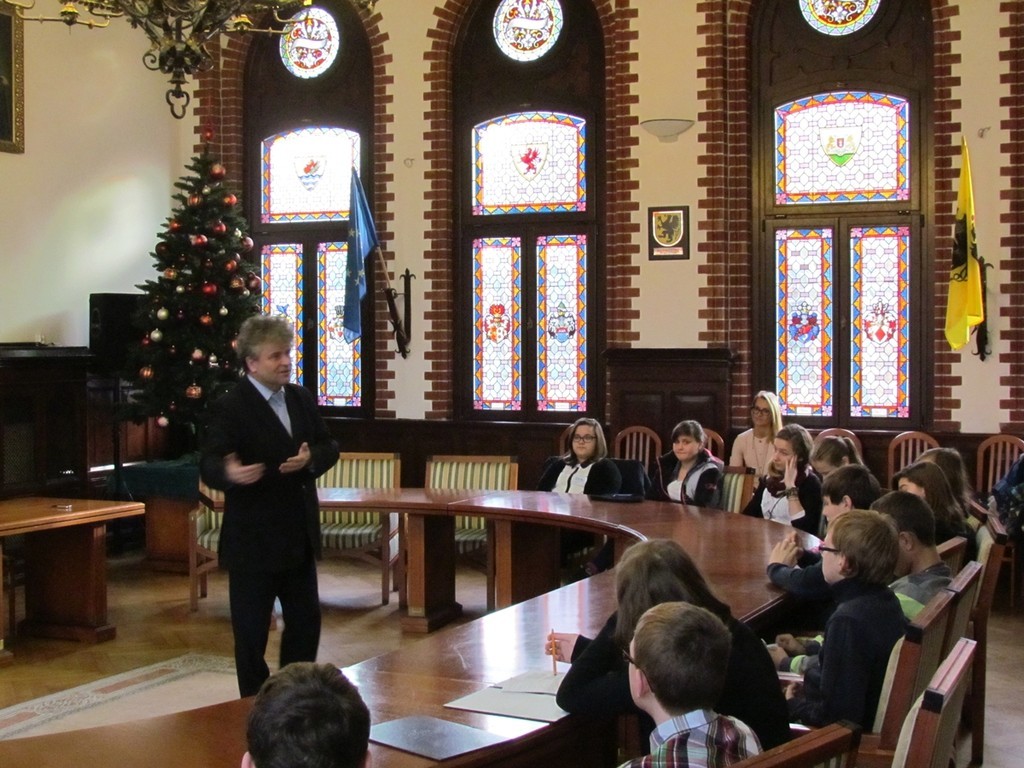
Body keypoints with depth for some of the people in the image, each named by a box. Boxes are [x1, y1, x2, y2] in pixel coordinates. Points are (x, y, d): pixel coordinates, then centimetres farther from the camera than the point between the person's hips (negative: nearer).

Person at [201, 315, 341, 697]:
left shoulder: (301, 399, 9)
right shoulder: (229, 408, -13)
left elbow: (329, 447, 11)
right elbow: (209, 463, -21)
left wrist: (311, 459, -13)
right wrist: (229, 473, -44)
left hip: (299, 537, 7)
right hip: (253, 540, -7)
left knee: (306, 622, 15)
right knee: (251, 631, 4)